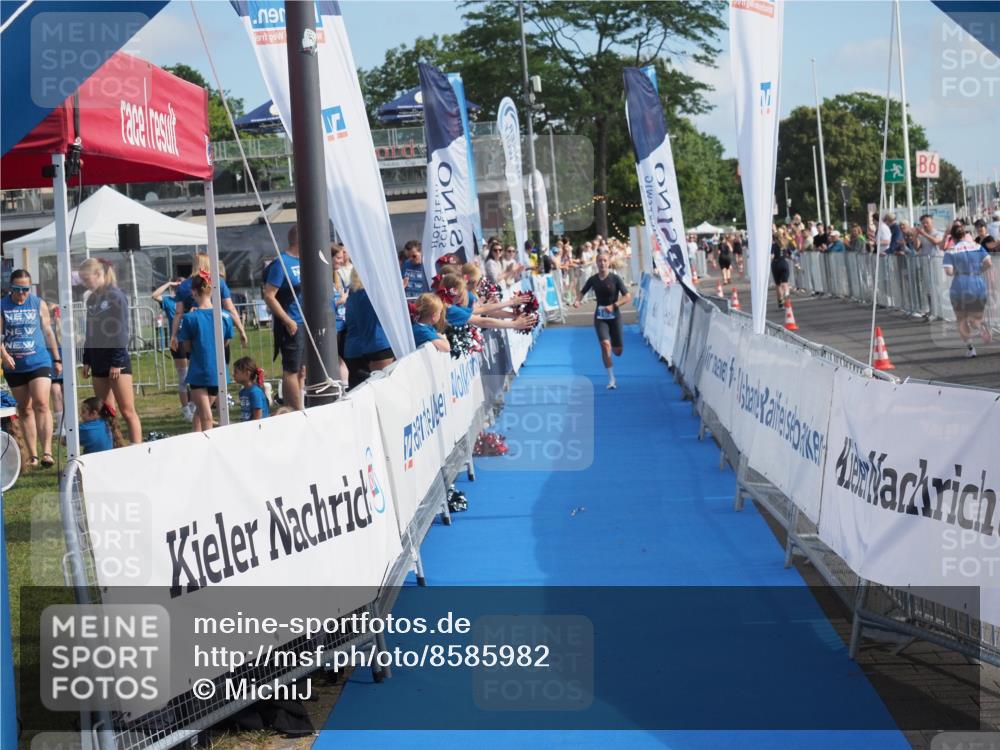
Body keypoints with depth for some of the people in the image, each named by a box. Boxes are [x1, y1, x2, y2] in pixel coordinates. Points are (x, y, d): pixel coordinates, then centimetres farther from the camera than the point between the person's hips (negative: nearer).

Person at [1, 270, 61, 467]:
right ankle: (32, 455, 14)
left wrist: (57, 359, 12)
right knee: (24, 410, 8)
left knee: (41, 405, -15)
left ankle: (47, 452, -20)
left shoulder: (39, 304, 3)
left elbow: (48, 331, 10)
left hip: (39, 363, -2)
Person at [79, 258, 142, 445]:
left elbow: (121, 331, -12)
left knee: (127, 411, -7)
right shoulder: (92, 299, 13)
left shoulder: (116, 296, -8)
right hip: (98, 362, 7)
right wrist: (86, 361, 15)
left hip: (117, 360, -7)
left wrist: (117, 362, -15)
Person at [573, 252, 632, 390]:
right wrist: (577, 301, -10)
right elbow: (582, 292, 12)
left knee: (617, 351, 3)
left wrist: (613, 306, -24)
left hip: (614, 316, -1)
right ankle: (611, 379, -14)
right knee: (605, 344, -21)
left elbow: (627, 296, -11)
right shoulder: (593, 279, -1)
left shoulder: (615, 278, -9)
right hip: (600, 317, 1)